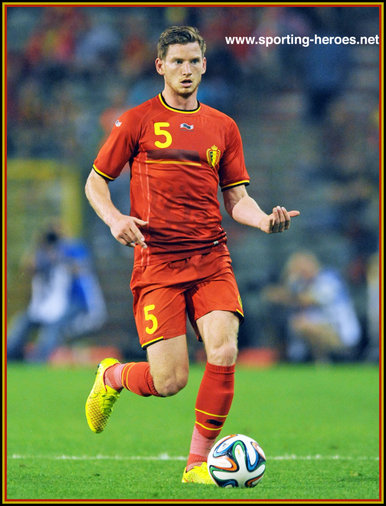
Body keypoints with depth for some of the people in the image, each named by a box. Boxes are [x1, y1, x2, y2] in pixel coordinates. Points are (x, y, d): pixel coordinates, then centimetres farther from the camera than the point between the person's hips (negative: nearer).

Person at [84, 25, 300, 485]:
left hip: (211, 258, 3)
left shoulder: (223, 127, 13)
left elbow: (237, 198, 15)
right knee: (169, 381, -10)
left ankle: (198, 464, -1)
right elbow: (95, 182, 8)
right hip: (157, 262, -3)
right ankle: (112, 377, 26)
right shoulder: (137, 121, 4)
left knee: (224, 354, -17)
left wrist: (265, 219, -6)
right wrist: (114, 219, -12)